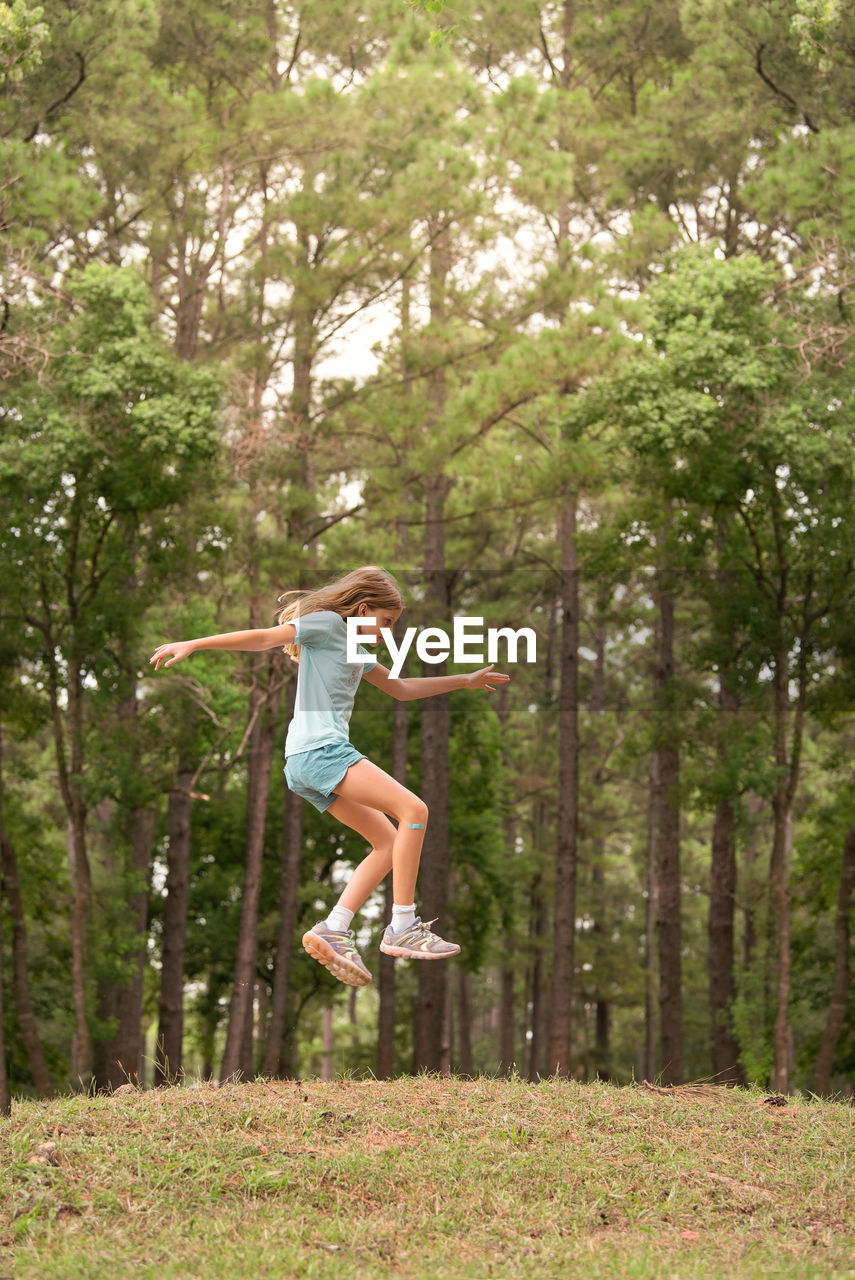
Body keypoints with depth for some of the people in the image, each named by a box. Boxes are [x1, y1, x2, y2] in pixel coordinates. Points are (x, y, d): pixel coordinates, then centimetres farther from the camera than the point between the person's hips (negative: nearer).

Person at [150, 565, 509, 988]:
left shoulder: (356, 651, 28)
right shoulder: (327, 624, 0)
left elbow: (402, 688, 38)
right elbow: (264, 637, -9)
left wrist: (465, 681, 39)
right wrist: (192, 644, -18)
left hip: (309, 763, 10)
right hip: (317, 749, -10)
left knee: (389, 842, 8)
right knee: (414, 810, -16)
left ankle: (334, 930, -2)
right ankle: (402, 928, -18)